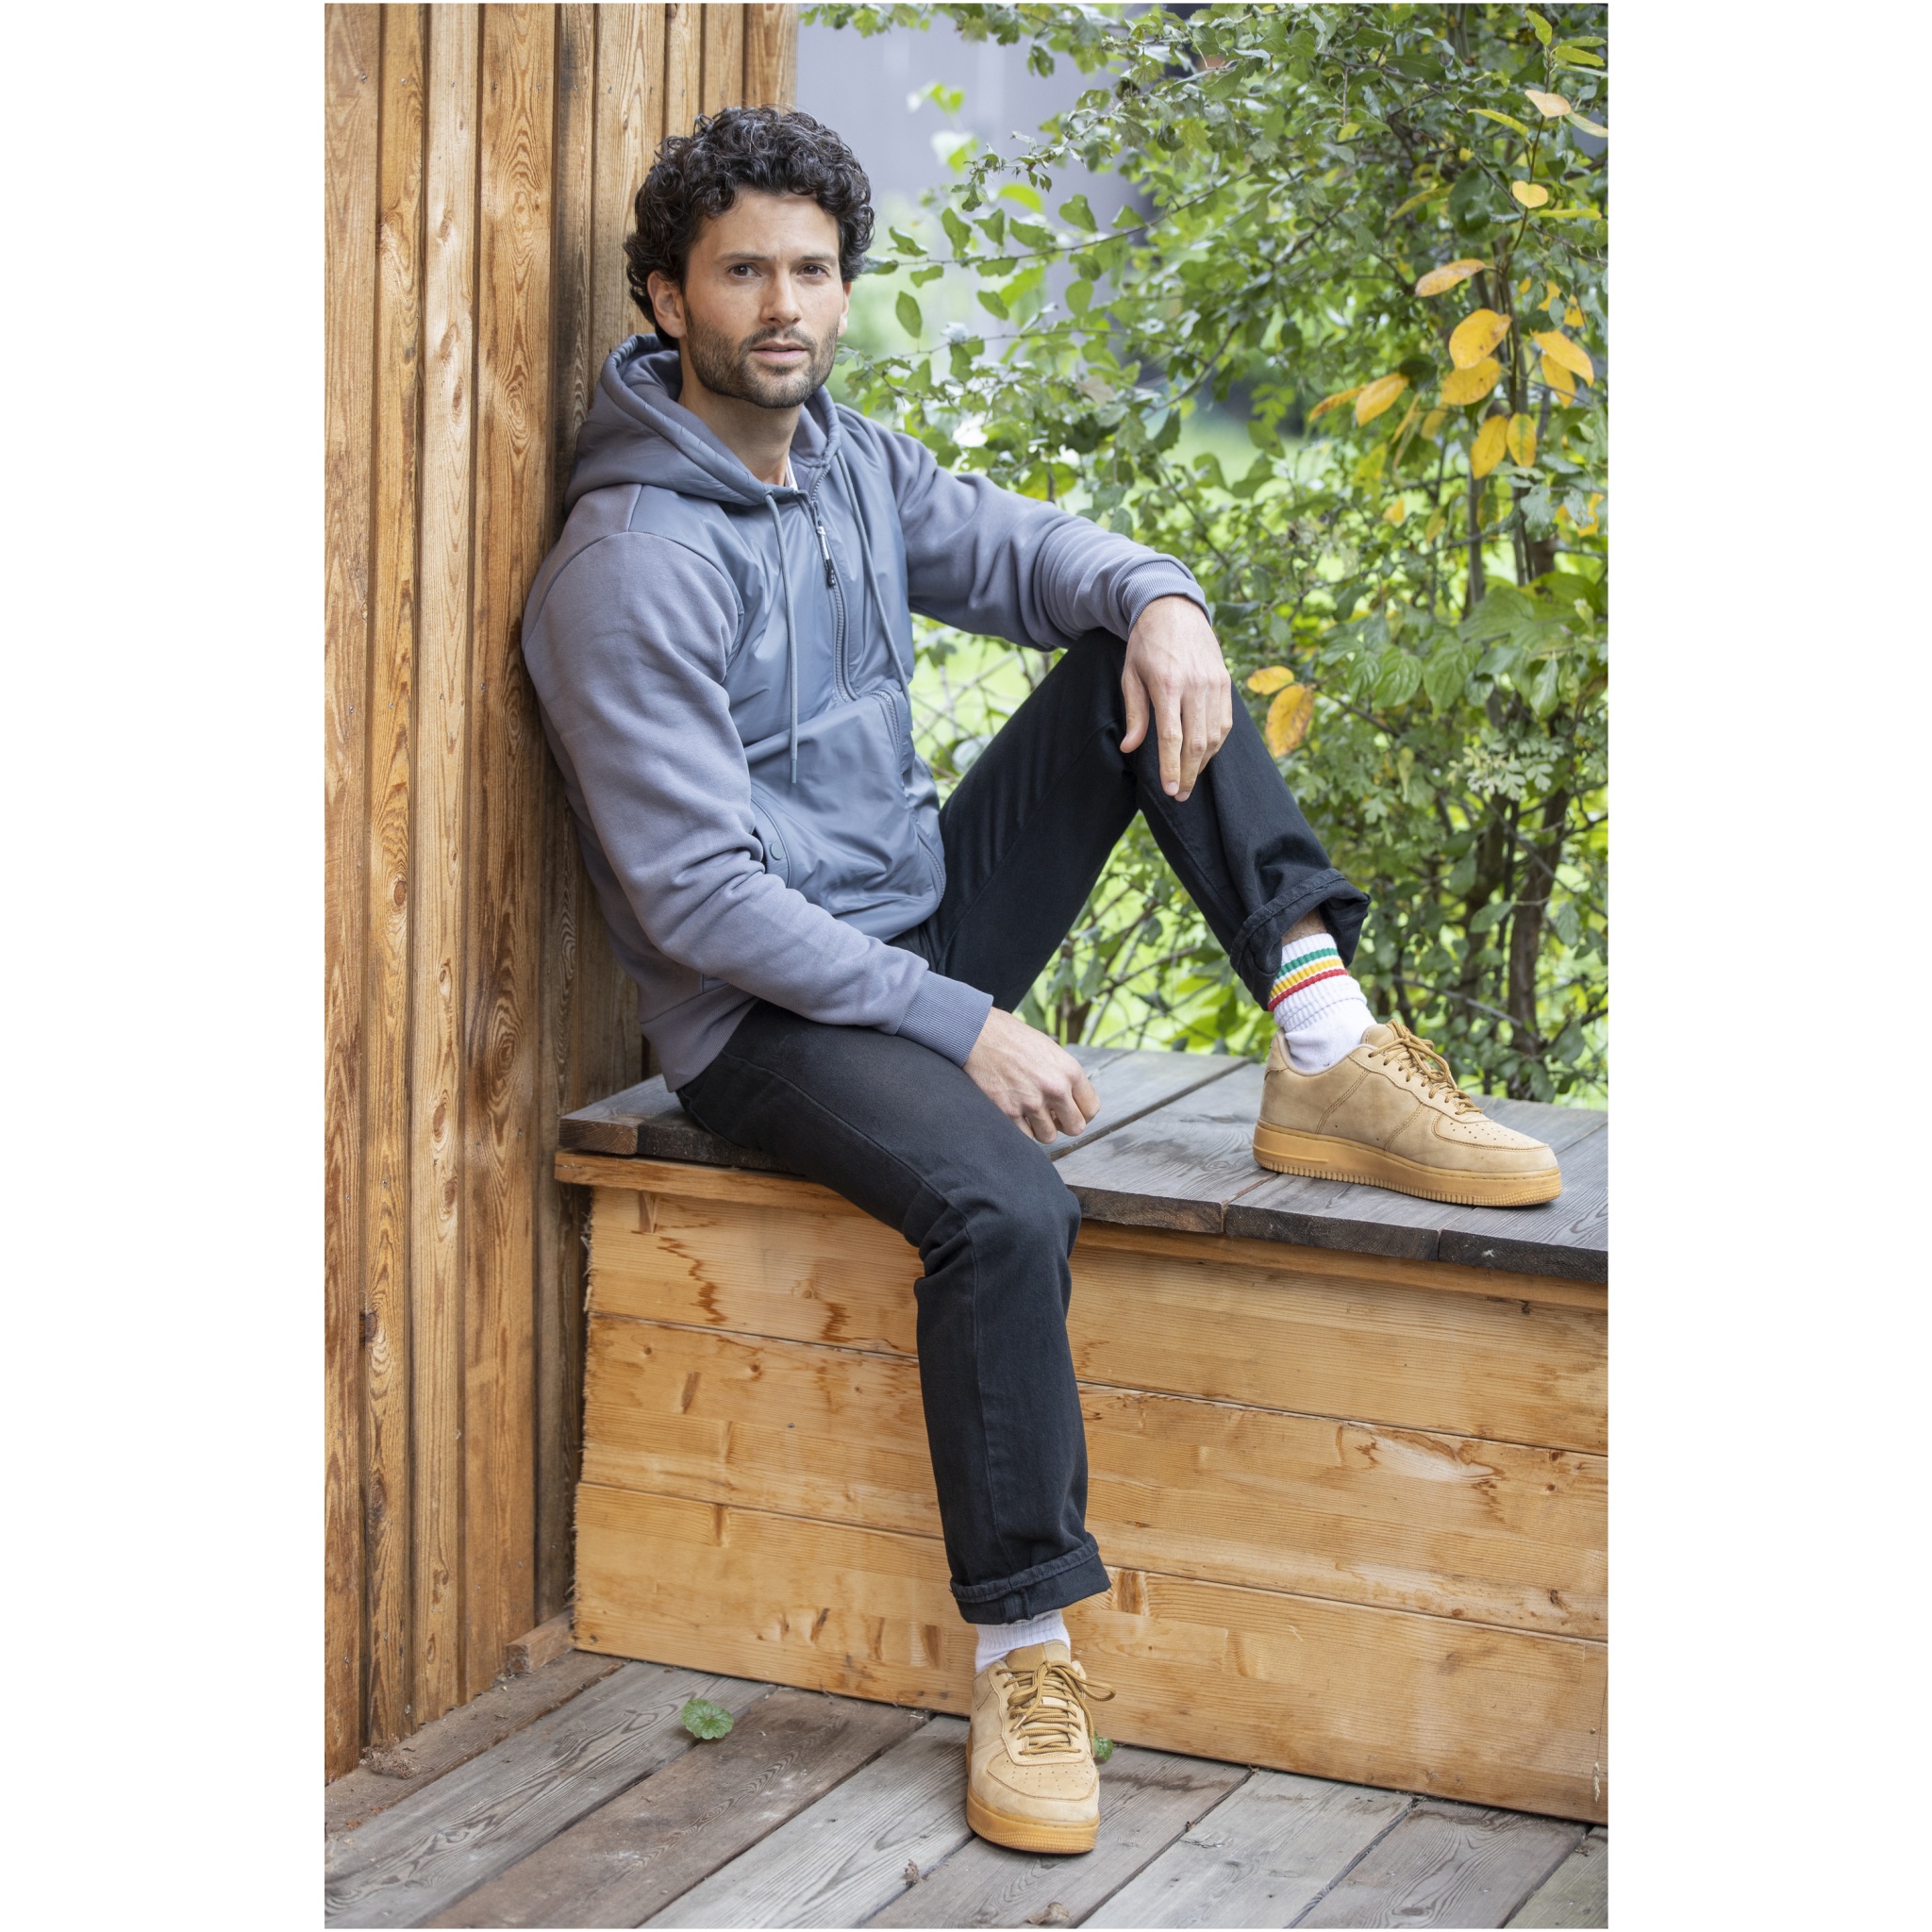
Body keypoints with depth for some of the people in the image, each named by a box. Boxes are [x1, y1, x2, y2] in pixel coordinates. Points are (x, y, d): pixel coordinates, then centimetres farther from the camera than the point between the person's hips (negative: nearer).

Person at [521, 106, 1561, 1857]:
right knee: (1005, 1206, -34)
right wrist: (962, 1027, -23)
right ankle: (1026, 1649, -21)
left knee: (1136, 667, -3)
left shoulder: (850, 461, 6)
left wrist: (1156, 600, -17)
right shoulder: (631, 567, -19)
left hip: (928, 932, 8)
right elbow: (696, 898, -22)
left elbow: (1024, 547, 10)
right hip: (766, 1013, -8)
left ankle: (1326, 1052, -12)